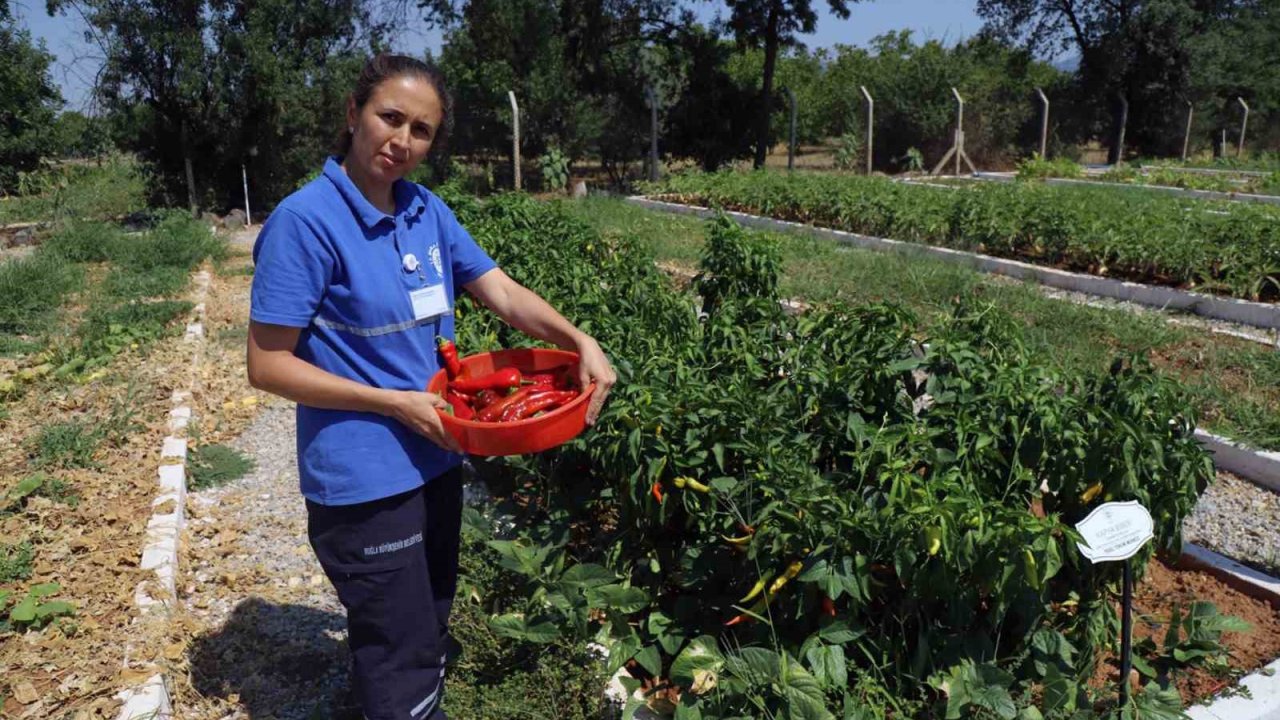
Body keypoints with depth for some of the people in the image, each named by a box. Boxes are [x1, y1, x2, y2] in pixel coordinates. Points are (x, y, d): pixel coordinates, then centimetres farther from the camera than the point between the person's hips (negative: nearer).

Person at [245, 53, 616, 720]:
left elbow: (505, 295, 2)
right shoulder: (305, 221, -17)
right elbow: (268, 365, -16)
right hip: (364, 483, -7)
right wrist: (397, 404, -20)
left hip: (435, 461, 7)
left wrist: (581, 342, -15)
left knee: (427, 637, 25)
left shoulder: (428, 212, 2)